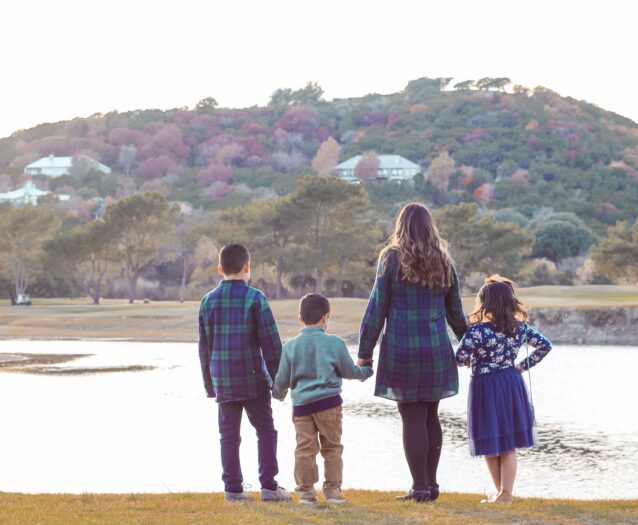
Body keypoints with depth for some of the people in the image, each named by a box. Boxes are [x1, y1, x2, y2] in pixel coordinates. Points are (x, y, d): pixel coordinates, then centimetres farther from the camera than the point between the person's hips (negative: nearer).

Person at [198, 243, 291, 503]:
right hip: (253, 379, -3)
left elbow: (204, 346, 10)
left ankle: (233, 488, 7)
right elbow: (270, 341, -8)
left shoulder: (208, 301, 5)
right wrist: (277, 378, 0)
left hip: (222, 381, 3)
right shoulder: (255, 298, -7)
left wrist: (209, 382, 18)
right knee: (265, 431, 7)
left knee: (229, 434, 8)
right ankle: (269, 486, 1)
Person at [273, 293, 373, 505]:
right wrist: (364, 372, 31)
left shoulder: (291, 345, 1)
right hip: (329, 401, -1)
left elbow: (282, 378, 7)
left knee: (305, 449, 4)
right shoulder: (335, 343, -3)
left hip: (301, 403, 1)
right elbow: (349, 370, 8)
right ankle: (333, 489, 6)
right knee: (332, 447, 7)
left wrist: (278, 393, 29)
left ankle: (305, 490, 3)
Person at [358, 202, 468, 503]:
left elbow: (376, 309, -4)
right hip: (437, 351, 4)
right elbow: (455, 312, 16)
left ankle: (420, 486, -2)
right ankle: (430, 484, 13)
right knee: (431, 417, 10)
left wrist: (365, 351, 3)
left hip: (402, 351, -4)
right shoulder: (443, 263, 8)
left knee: (412, 419, -2)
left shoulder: (392, 260, -4)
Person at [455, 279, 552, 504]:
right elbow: (544, 345, 7)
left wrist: (472, 361, 4)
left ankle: (502, 493, 16)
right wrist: (523, 365, 10)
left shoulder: (478, 331, -18)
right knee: (509, 445, 9)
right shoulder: (520, 328, -1)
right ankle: (506, 493, 5)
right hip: (512, 384, 5)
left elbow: (460, 358, -17)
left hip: (485, 388, -5)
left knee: (490, 444, 9)